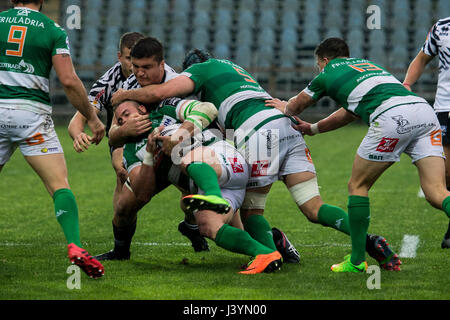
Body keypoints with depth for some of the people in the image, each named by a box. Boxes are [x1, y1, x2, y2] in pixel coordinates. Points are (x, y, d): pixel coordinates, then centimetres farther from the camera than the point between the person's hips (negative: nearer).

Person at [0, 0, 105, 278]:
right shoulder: (53, 30, 4)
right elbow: (69, 81, -4)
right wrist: (92, 119, 5)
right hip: (32, 113, -2)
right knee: (60, 184, -6)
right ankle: (74, 245, -24)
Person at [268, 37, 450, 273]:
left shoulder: (328, 75, 20)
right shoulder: (368, 64, 38)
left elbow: (296, 105, 39)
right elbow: (349, 113, 50)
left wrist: (284, 108, 63)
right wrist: (313, 129, 61)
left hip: (392, 116, -6)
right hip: (425, 110, 6)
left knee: (357, 185, 13)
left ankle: (357, 261, 13)